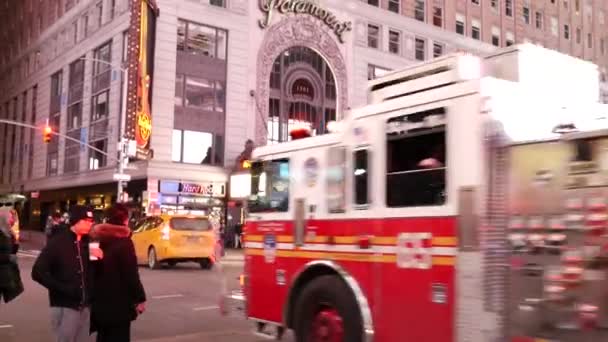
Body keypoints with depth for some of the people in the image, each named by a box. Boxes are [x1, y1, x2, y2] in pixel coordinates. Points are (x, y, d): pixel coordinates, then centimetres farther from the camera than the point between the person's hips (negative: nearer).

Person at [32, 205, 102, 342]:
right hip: (65, 306, -5)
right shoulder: (58, 242, -7)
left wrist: (99, 258, -5)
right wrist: (63, 288, -17)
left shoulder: (89, 242, 9)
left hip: (85, 306, 5)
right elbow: (38, 272, -12)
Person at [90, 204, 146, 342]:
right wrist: (140, 298, -10)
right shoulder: (123, 241, -16)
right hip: (118, 303, -8)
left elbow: (98, 271, 13)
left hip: (101, 301, 8)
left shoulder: (102, 239, 6)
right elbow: (131, 274, -18)